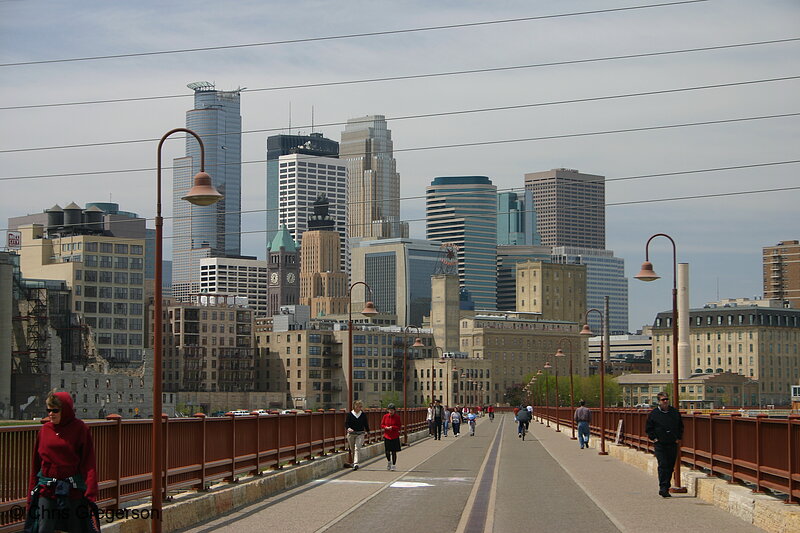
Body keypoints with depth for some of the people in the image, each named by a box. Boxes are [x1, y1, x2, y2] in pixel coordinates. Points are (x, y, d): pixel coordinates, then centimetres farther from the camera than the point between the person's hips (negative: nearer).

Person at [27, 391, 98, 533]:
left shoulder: (80, 429, -4)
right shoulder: (44, 430, 6)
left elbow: (89, 464, -7)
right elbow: (36, 465, 10)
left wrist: (90, 494, -15)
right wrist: (32, 494, 7)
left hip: (73, 490, -3)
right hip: (47, 490, 3)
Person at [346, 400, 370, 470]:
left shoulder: (363, 414, 6)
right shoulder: (350, 414, 2)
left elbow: (366, 424, 16)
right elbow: (346, 423, -3)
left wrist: (367, 431, 18)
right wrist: (348, 428, -22)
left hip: (360, 434, -1)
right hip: (351, 434, 1)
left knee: (357, 448, -15)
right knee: (352, 449, 9)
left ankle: (356, 464, -21)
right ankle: (354, 462, 27)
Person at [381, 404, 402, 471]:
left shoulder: (397, 417, -4)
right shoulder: (385, 416, 3)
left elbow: (399, 426, -4)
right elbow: (382, 425, 8)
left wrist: (392, 427, -19)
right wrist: (386, 427, -13)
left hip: (395, 437, -2)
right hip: (387, 436, 2)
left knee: (394, 452, -2)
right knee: (387, 451, 6)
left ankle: (393, 465, 6)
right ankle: (389, 462, 33)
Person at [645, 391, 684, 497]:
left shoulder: (675, 412, 9)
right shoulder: (653, 413, 1)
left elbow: (681, 427, 18)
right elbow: (648, 429, 7)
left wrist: (678, 438, 8)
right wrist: (654, 438, -3)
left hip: (673, 445, 3)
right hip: (660, 445, -3)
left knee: (670, 467, 6)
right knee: (663, 465, -14)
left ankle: (666, 487, 16)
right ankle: (663, 488, -16)